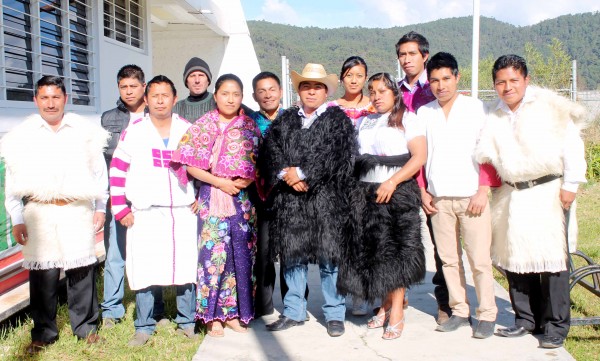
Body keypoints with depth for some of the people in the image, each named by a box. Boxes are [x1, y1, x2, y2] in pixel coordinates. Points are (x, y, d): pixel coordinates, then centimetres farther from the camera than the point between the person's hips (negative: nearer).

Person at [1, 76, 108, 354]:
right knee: (42, 274, 2)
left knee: (82, 272, 4)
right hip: (40, 214, 0)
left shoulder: (85, 131, 6)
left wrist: (101, 207, 8)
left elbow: (99, 171, 10)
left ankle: (85, 327, 20)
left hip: (78, 212, 0)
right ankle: (43, 333, 17)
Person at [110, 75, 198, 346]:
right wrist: (120, 210, -2)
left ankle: (187, 322, 19)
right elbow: (117, 171, 2)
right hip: (144, 214, -1)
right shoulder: (133, 132, 2)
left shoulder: (188, 130, 8)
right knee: (144, 270, -2)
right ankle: (144, 327, 13)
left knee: (186, 267, 3)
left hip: (183, 212, 2)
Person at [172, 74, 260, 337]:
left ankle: (232, 312, 18)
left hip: (242, 198, 3)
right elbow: (190, 164, -3)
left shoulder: (250, 126, 8)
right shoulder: (203, 125, 1)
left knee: (241, 254, 4)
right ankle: (212, 315, 9)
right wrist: (219, 182, -12)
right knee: (213, 253, -3)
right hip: (212, 196, -2)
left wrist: (248, 179, -10)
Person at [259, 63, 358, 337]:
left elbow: (333, 153, -8)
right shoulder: (284, 120, 17)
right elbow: (269, 152, 6)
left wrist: (302, 172, -12)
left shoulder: (338, 119, 7)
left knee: (329, 255, 0)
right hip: (289, 200, 4)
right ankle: (293, 312, 19)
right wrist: (285, 174, -11)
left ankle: (334, 314, 12)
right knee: (292, 254, 7)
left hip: (327, 199, -3)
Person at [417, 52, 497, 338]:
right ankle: (459, 311, 18)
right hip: (438, 198, 3)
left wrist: (482, 191, -9)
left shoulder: (477, 108, 1)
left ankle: (487, 315, 9)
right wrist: (423, 191, 6)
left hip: (471, 197, -3)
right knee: (449, 259, 7)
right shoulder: (424, 113, 11)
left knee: (480, 260, -2)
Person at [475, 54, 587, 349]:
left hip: (549, 191, -4)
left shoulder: (548, 106, -3)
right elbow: (484, 155, 14)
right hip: (511, 195, 5)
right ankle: (526, 319, 20)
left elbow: (571, 144, -5)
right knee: (514, 258, 7)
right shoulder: (493, 115, 10)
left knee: (552, 258, -4)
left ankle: (556, 326, 6)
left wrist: (571, 184, -8)